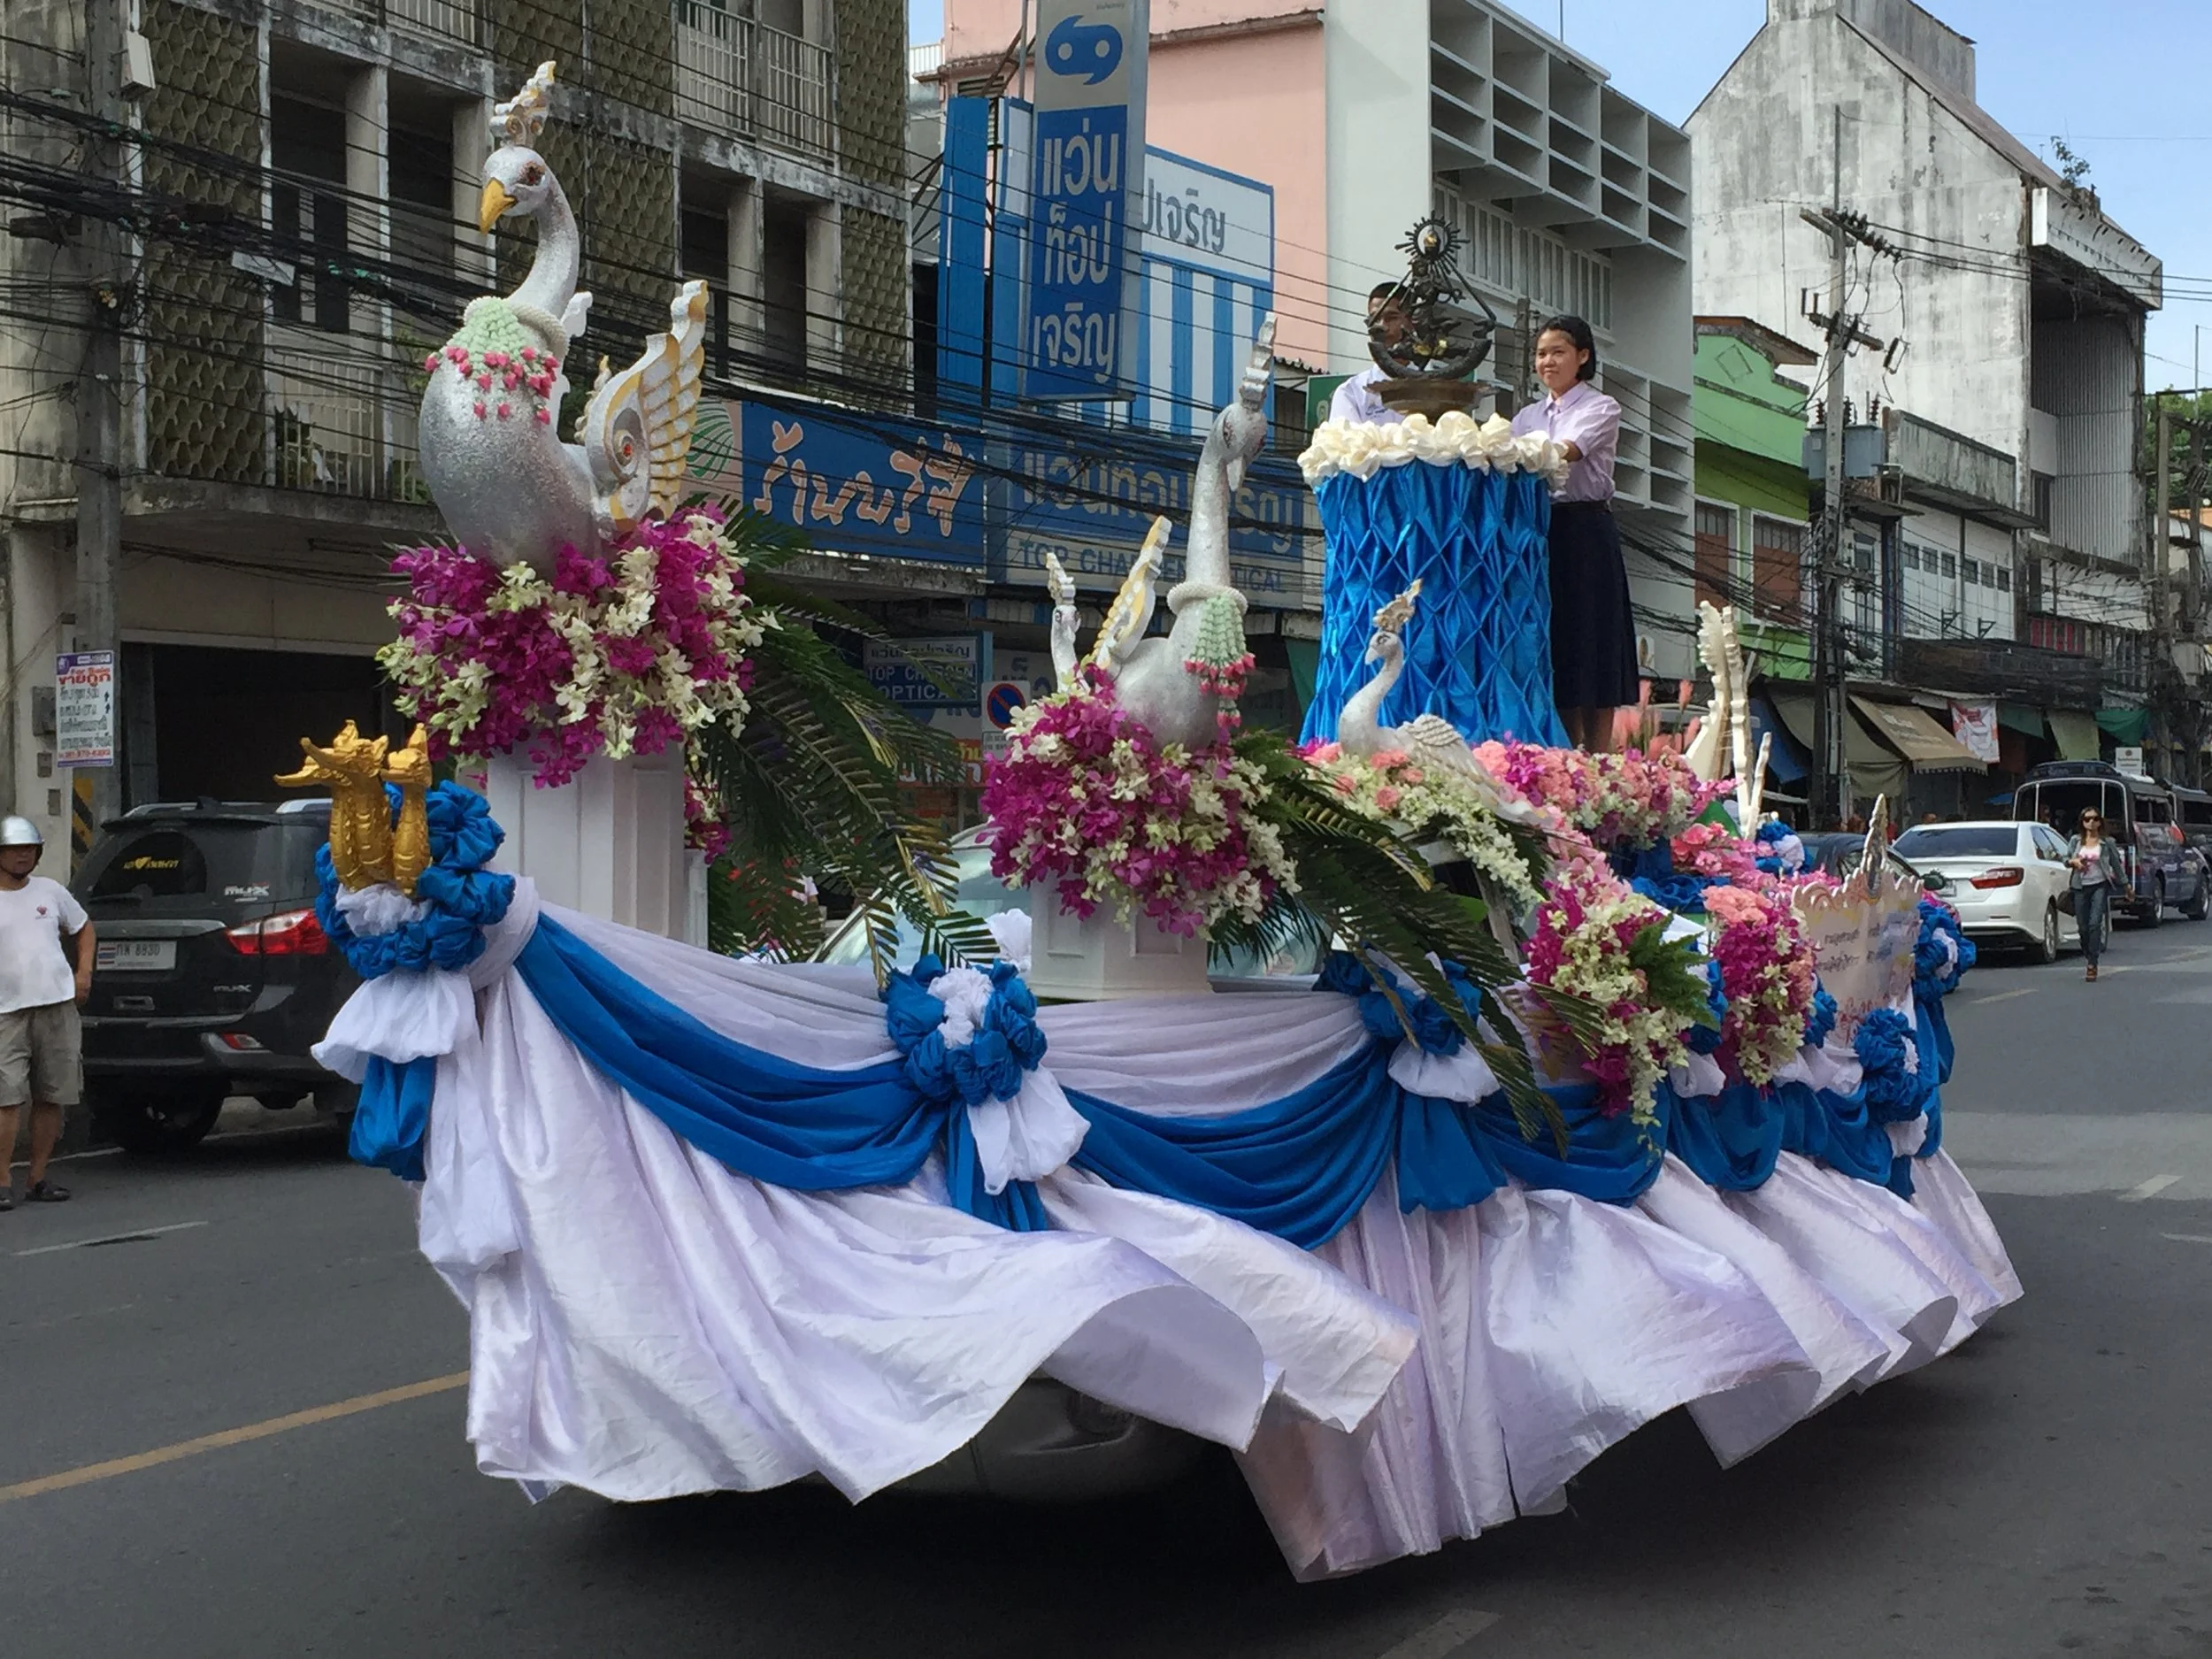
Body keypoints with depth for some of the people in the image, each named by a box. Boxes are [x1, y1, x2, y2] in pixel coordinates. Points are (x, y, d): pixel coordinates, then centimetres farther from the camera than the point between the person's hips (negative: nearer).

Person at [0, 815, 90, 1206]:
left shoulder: (51, 891, 12)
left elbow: (83, 928, 25)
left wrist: (84, 972, 11)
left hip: (58, 1007, 4)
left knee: (51, 1099, 6)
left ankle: (38, 1179, 14)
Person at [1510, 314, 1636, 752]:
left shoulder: (1601, 408, 0)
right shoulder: (1529, 416, 18)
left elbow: (1567, 450, -19)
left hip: (1585, 533, -5)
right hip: (1539, 531, 5)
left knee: (1591, 648, -5)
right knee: (1551, 650, 5)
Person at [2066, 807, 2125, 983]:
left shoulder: (2106, 843, 3)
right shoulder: (2075, 841, 8)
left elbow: (2116, 864, 12)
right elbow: (2066, 859, 13)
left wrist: (2125, 884, 16)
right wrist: (2073, 861, -10)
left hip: (2100, 886, -3)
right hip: (2080, 887, 3)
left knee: (2095, 924, -15)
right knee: (2083, 927, 4)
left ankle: (2092, 966, -16)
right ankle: (2088, 958, 23)